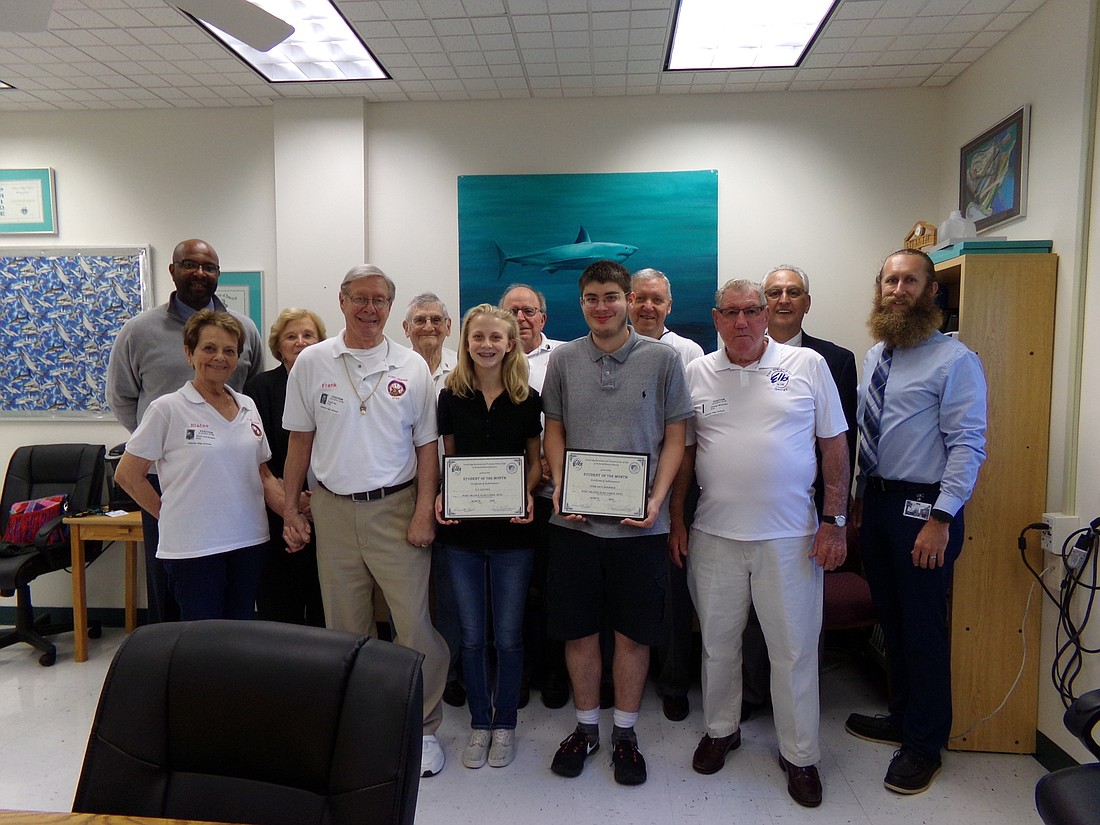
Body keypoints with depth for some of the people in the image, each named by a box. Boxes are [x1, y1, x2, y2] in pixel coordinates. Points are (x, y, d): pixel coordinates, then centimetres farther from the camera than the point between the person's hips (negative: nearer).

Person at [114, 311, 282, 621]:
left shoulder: (247, 406, 10)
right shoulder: (168, 408, -5)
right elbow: (127, 474, -2)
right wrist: (169, 514, 0)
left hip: (249, 541, 5)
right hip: (193, 548, -4)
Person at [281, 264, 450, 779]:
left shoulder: (411, 367, 1)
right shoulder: (312, 363, 3)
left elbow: (426, 445, 2)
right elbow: (300, 441, 7)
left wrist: (424, 512, -6)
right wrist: (290, 510, 5)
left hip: (396, 509, -1)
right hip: (333, 509, 2)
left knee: (415, 624, -1)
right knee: (345, 628, 13)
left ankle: (422, 727, 18)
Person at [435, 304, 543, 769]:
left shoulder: (528, 399, -1)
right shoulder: (451, 397, 1)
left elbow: (535, 462, 6)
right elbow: (447, 459, 9)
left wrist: (527, 496, -13)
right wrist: (441, 496, -9)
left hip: (511, 531, -1)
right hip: (462, 533, 1)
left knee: (508, 635, 9)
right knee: (472, 635, 12)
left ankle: (504, 724, 28)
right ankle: (479, 724, 29)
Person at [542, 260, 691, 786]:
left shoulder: (662, 359, -1)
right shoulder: (564, 359, 4)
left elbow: (674, 436, 2)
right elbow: (555, 429, 11)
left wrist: (657, 498, -9)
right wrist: (559, 485, -4)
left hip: (639, 523, -1)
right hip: (574, 520, 2)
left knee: (634, 632, 10)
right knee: (578, 628, 11)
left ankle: (625, 733, 30)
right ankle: (586, 727, 32)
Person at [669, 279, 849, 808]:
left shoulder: (807, 365, -1)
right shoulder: (696, 374, 4)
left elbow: (834, 445, 1)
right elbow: (684, 451, 8)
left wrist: (834, 521, -3)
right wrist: (676, 521, 6)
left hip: (790, 536, -1)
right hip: (714, 535, 2)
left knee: (794, 649, 8)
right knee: (717, 642, 15)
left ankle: (799, 755, 27)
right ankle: (720, 730, 36)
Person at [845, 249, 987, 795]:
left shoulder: (954, 359, -11)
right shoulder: (874, 357, 11)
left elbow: (967, 445, -16)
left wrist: (941, 519, -21)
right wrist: (859, 497, 14)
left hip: (924, 508, -7)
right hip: (875, 501, 7)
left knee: (923, 628, 5)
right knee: (891, 620, 18)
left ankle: (923, 745, 24)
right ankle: (901, 717, 38)